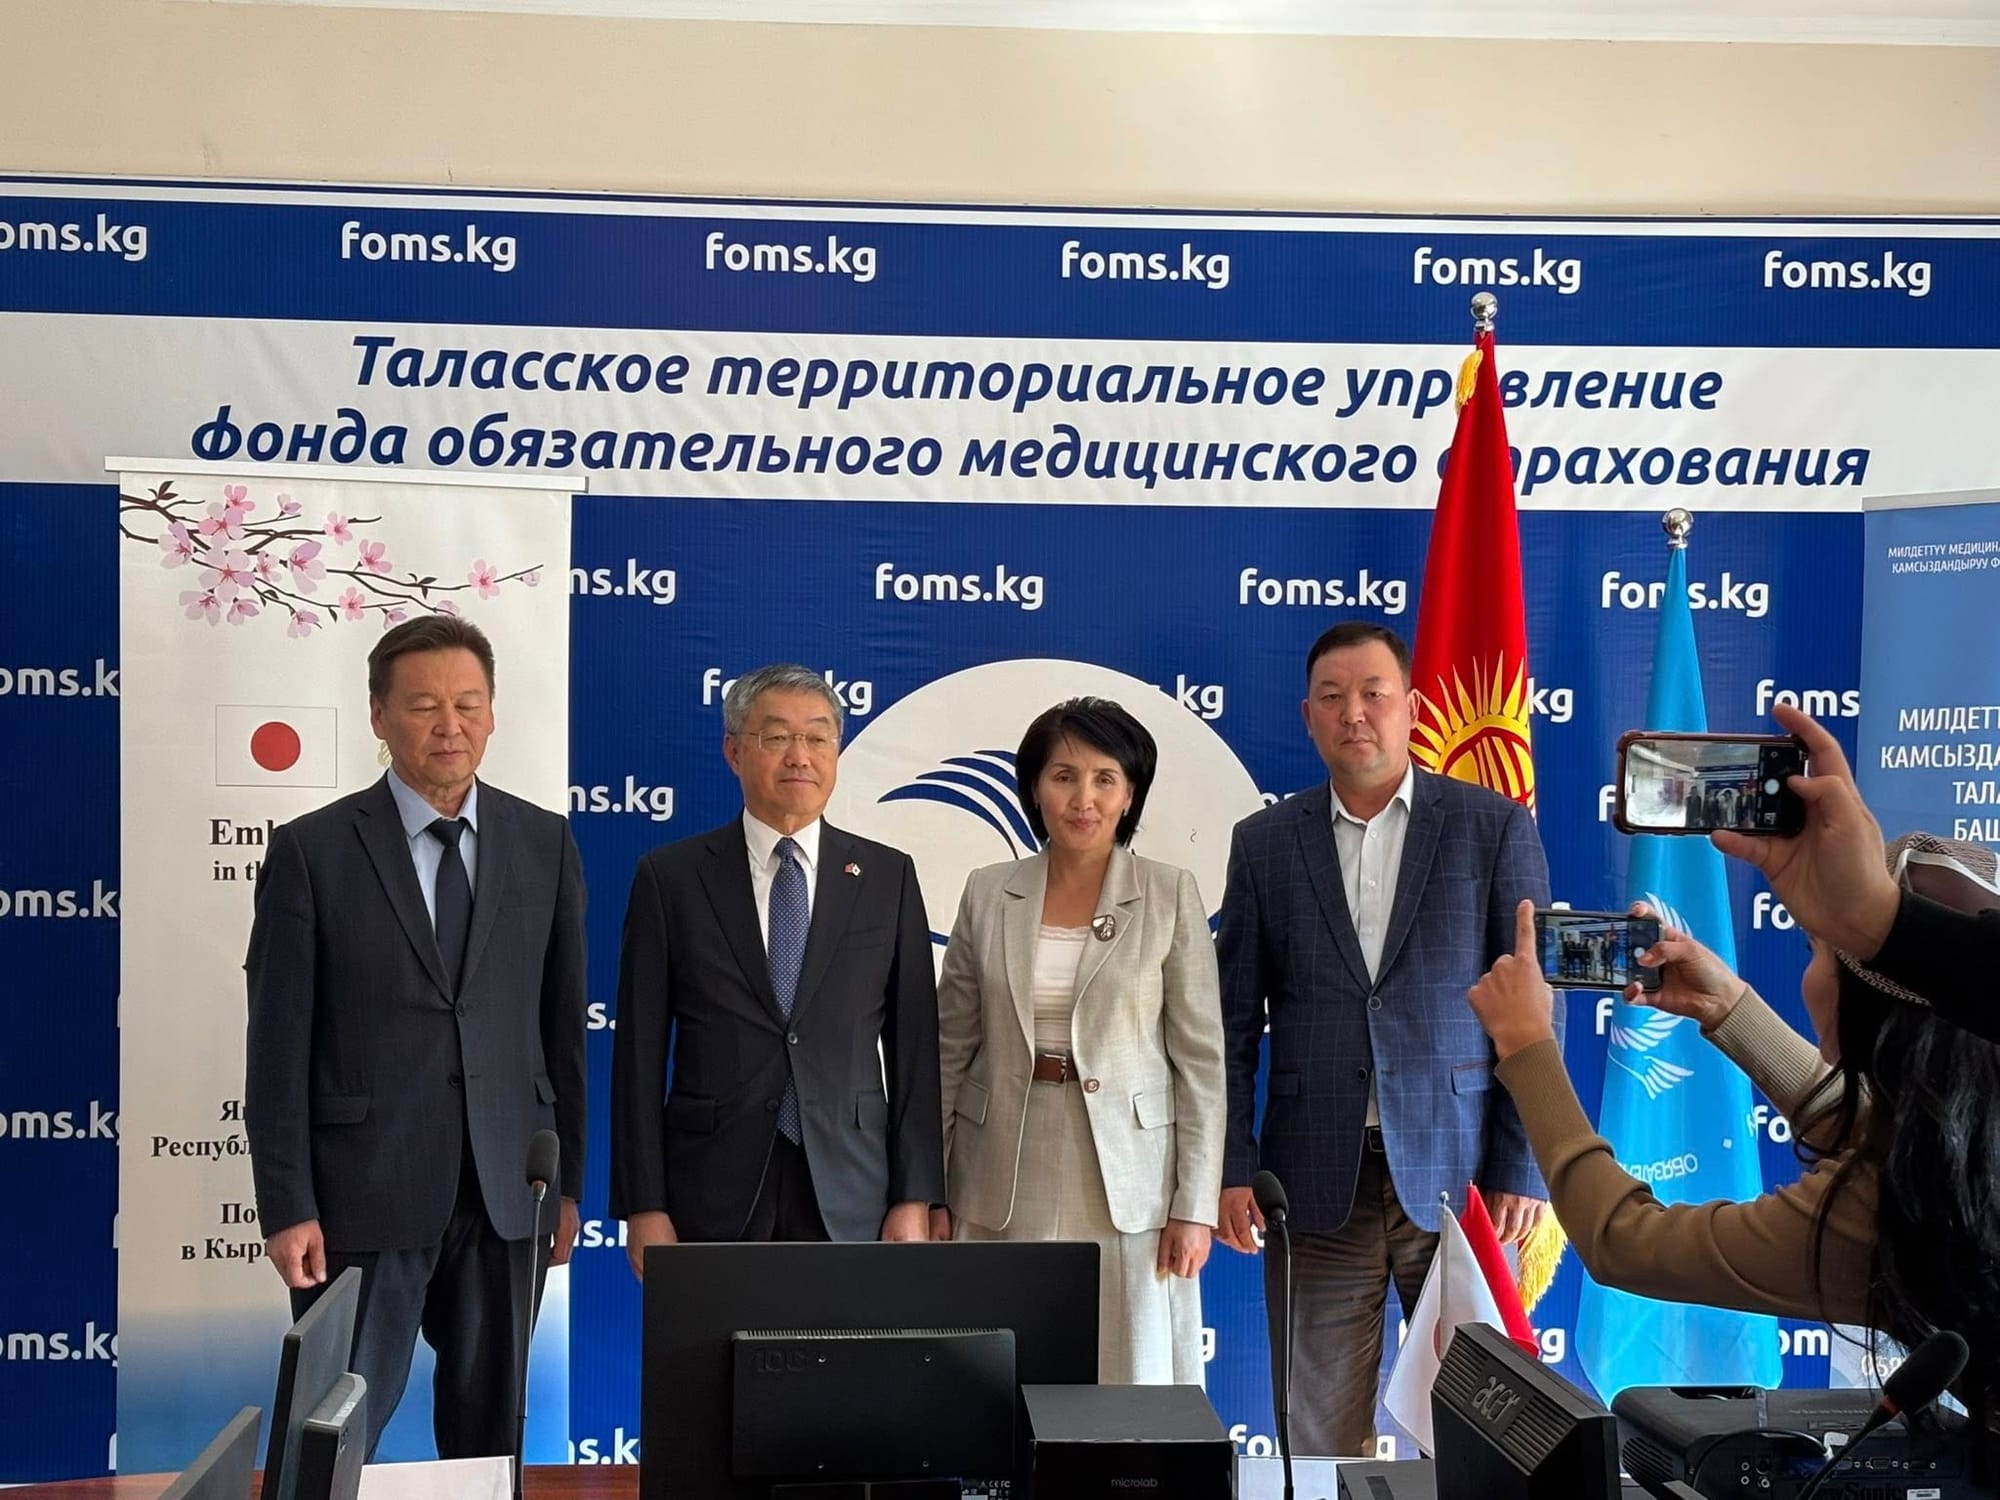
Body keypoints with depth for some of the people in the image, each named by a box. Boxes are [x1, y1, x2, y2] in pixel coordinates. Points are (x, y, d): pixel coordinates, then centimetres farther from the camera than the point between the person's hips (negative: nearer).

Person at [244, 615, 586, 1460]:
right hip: (363, 1197, -2)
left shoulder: (544, 844, 6)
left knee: (490, 1433, 12)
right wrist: (287, 1208, -8)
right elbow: (278, 1047, -4)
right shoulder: (312, 851, -3)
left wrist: (567, 1181, 7)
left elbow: (563, 1025, 8)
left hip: (505, 1195, 3)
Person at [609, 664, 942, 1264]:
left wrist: (914, 1199, -1)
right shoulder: (669, 877, 2)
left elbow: (913, 1046, 4)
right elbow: (640, 1051, 1)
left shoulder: (887, 876, 6)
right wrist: (644, 1208, -3)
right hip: (713, 1195, -1)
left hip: (850, 1197, 1)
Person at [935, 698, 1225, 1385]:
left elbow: (1201, 1059, -2)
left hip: (1127, 1181, -2)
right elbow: (950, 1049, 8)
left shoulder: (1171, 895, -2)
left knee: (1132, 1383, 2)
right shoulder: (988, 893, 4)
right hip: (1004, 1180, 2)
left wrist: (1195, 1206, -6)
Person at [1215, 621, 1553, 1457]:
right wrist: (1231, 1167, 1)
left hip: (1458, 1170, -1)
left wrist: (1522, 1168, -5)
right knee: (1320, 1431, 6)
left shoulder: (1495, 827, 2)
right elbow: (1235, 1021, 8)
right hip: (1317, 1178, 1)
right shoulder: (1265, 842, 7)